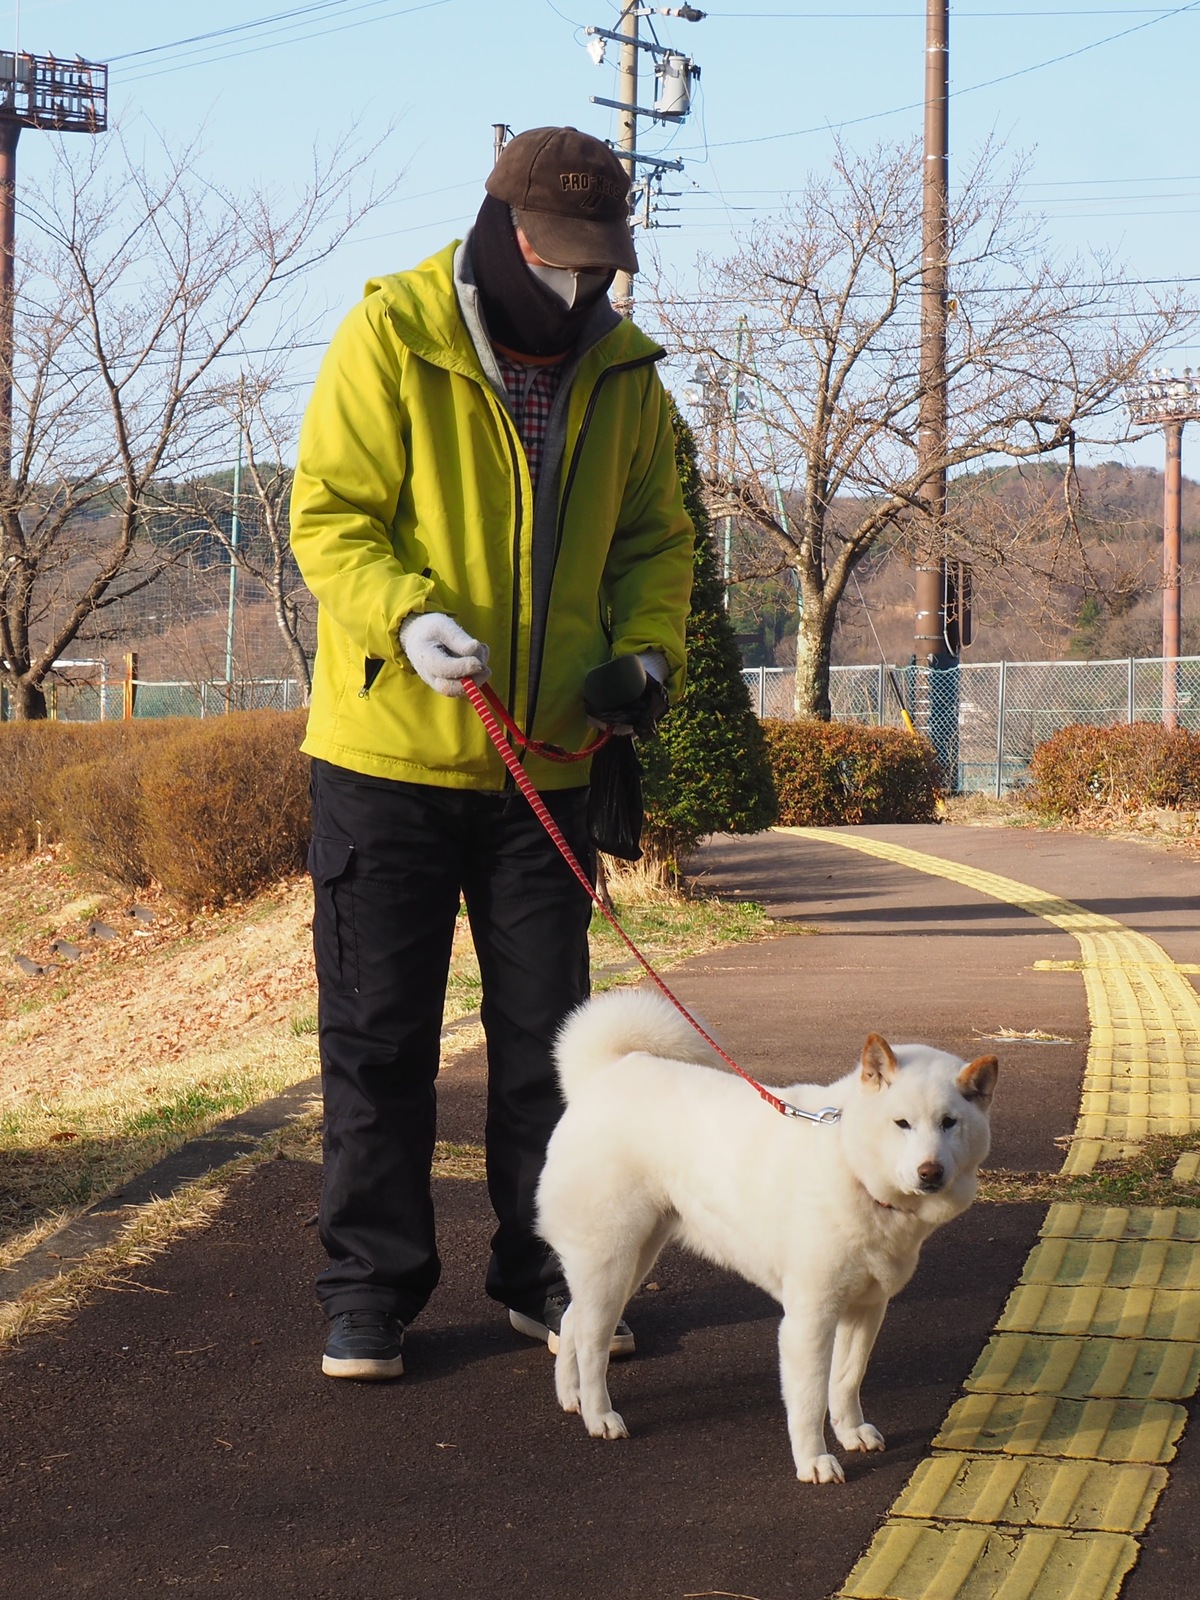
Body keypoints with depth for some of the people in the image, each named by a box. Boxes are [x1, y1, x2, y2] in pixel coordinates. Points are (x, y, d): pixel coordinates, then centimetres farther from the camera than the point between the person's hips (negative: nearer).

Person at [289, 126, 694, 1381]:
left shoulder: (623, 374, 5)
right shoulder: (389, 340, -9)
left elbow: (653, 537, 15)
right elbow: (328, 516, -11)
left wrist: (646, 650, -3)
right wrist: (405, 617, -28)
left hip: (545, 762, 4)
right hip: (389, 752, -4)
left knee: (543, 1030, 10)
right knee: (377, 1033, 2)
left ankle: (542, 1273, 22)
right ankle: (370, 1289, 13)